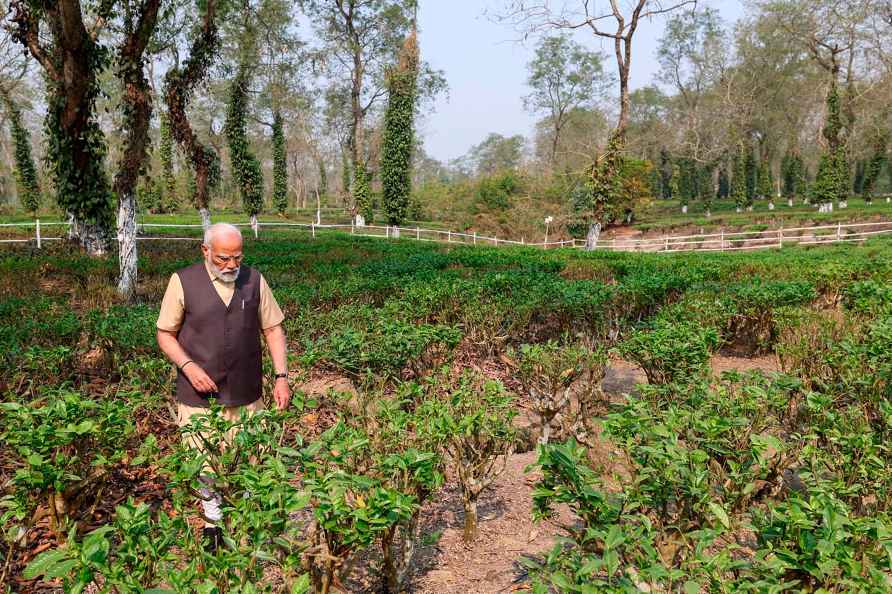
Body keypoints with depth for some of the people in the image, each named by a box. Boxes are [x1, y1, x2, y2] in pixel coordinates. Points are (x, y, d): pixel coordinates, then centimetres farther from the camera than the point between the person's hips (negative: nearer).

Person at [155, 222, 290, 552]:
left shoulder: (254, 280, -1)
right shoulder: (183, 282, -8)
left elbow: (273, 328, 4)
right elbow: (165, 335, -1)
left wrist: (281, 377, -4)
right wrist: (189, 367, -18)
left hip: (246, 395, 2)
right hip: (199, 394, -1)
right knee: (205, 464, 9)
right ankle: (213, 520, 33)